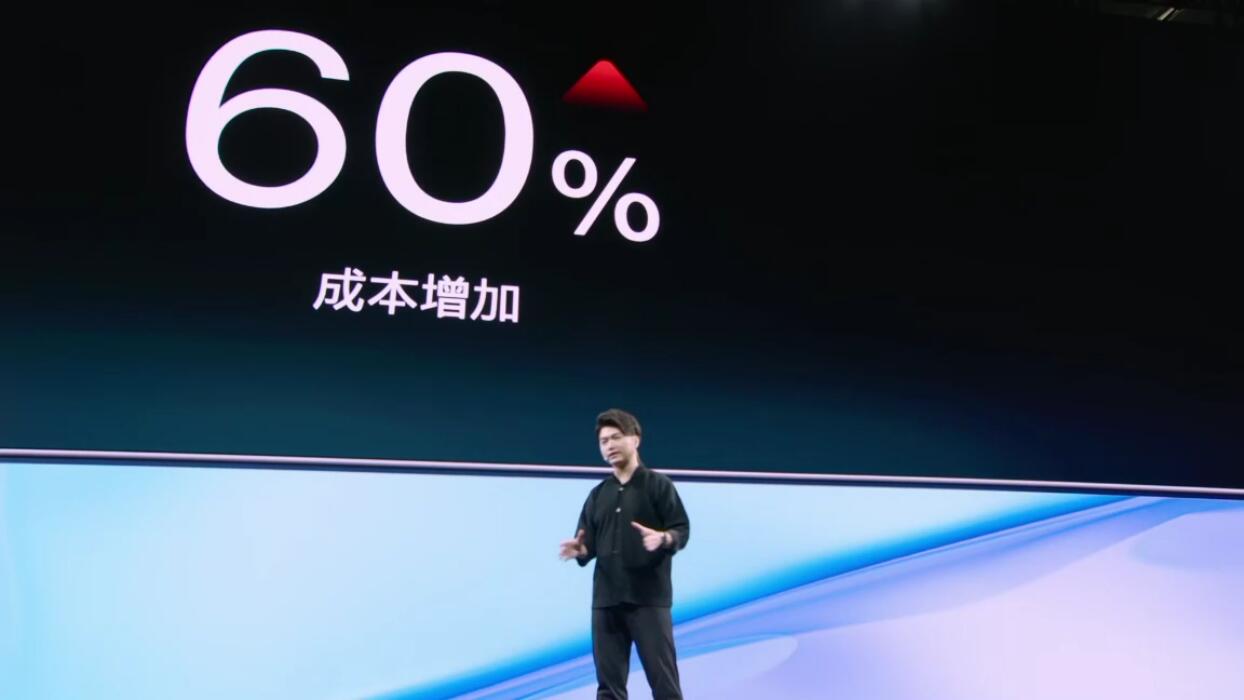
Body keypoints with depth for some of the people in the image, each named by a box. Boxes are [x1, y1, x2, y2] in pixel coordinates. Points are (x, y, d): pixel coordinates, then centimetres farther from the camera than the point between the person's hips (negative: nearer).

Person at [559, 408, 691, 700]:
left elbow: (682, 529, -3)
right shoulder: (597, 495, 16)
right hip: (606, 600, 5)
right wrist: (579, 550, -8)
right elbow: (590, 545, 15)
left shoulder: (658, 484, 3)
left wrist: (663, 538, -24)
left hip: (649, 598, -5)